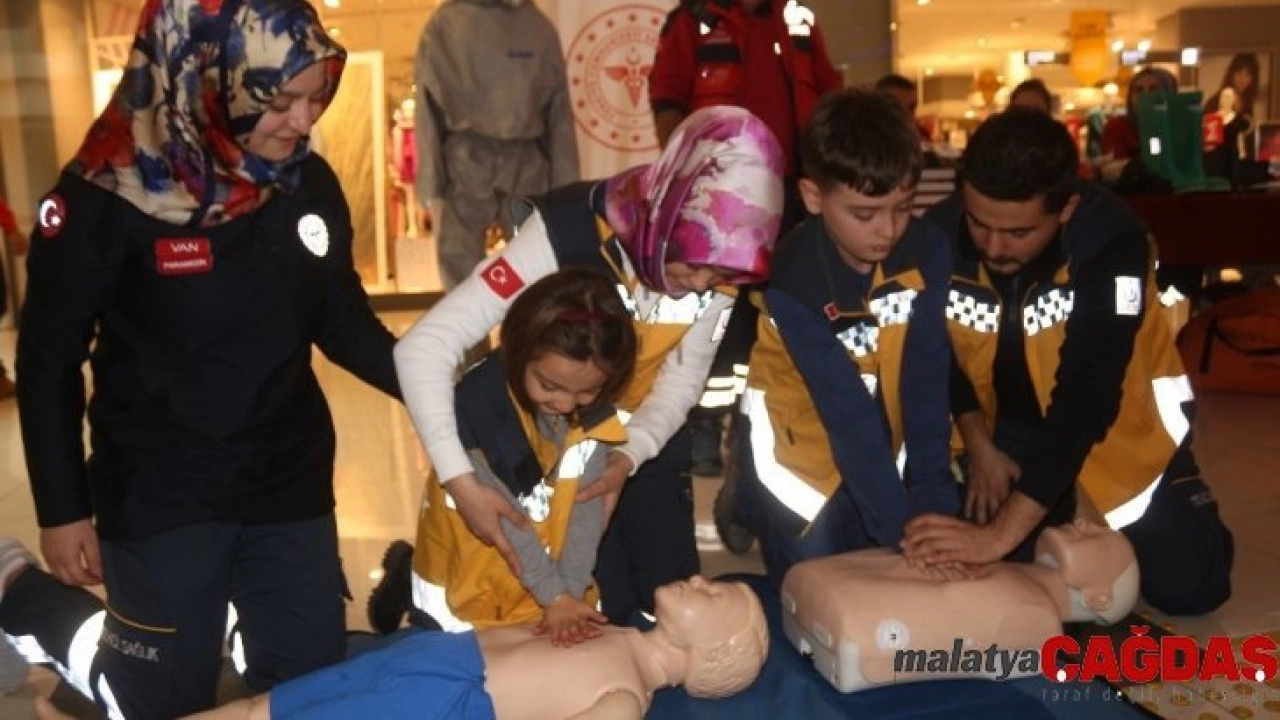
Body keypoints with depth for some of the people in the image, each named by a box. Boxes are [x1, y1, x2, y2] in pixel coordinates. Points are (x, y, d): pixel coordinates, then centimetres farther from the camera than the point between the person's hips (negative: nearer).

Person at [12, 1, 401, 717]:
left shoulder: (310, 183, -5)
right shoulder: (106, 197, -16)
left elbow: (345, 322, 5)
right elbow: (49, 363, -6)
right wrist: (63, 508, -3)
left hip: (291, 487, 4)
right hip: (158, 501, -4)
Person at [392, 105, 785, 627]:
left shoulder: (721, 260, -17)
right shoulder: (566, 233, -32)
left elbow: (680, 384, -8)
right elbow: (424, 347, -34)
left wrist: (628, 457, -26)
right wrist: (460, 481, -40)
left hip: (645, 438, 4)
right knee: (610, 610, -6)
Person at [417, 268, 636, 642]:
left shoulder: (594, 412, -13)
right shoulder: (478, 404, -26)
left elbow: (588, 505, -13)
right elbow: (503, 516, -23)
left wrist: (569, 590, -22)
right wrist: (554, 594, -21)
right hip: (473, 585, -4)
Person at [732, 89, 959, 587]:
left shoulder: (926, 250, -19)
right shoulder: (792, 281, -29)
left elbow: (926, 377, -19)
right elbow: (847, 413, -30)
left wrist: (935, 499, -23)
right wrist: (900, 528, -30)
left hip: (886, 438, 4)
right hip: (803, 437, -4)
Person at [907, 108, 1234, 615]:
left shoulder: (1112, 241, -31)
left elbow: (1086, 397, -38)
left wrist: (1001, 534, -44)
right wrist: (979, 447, -12)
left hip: (1118, 417, -3)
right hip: (1003, 422, 3)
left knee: (1186, 583, -11)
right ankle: (1060, 513, 25)